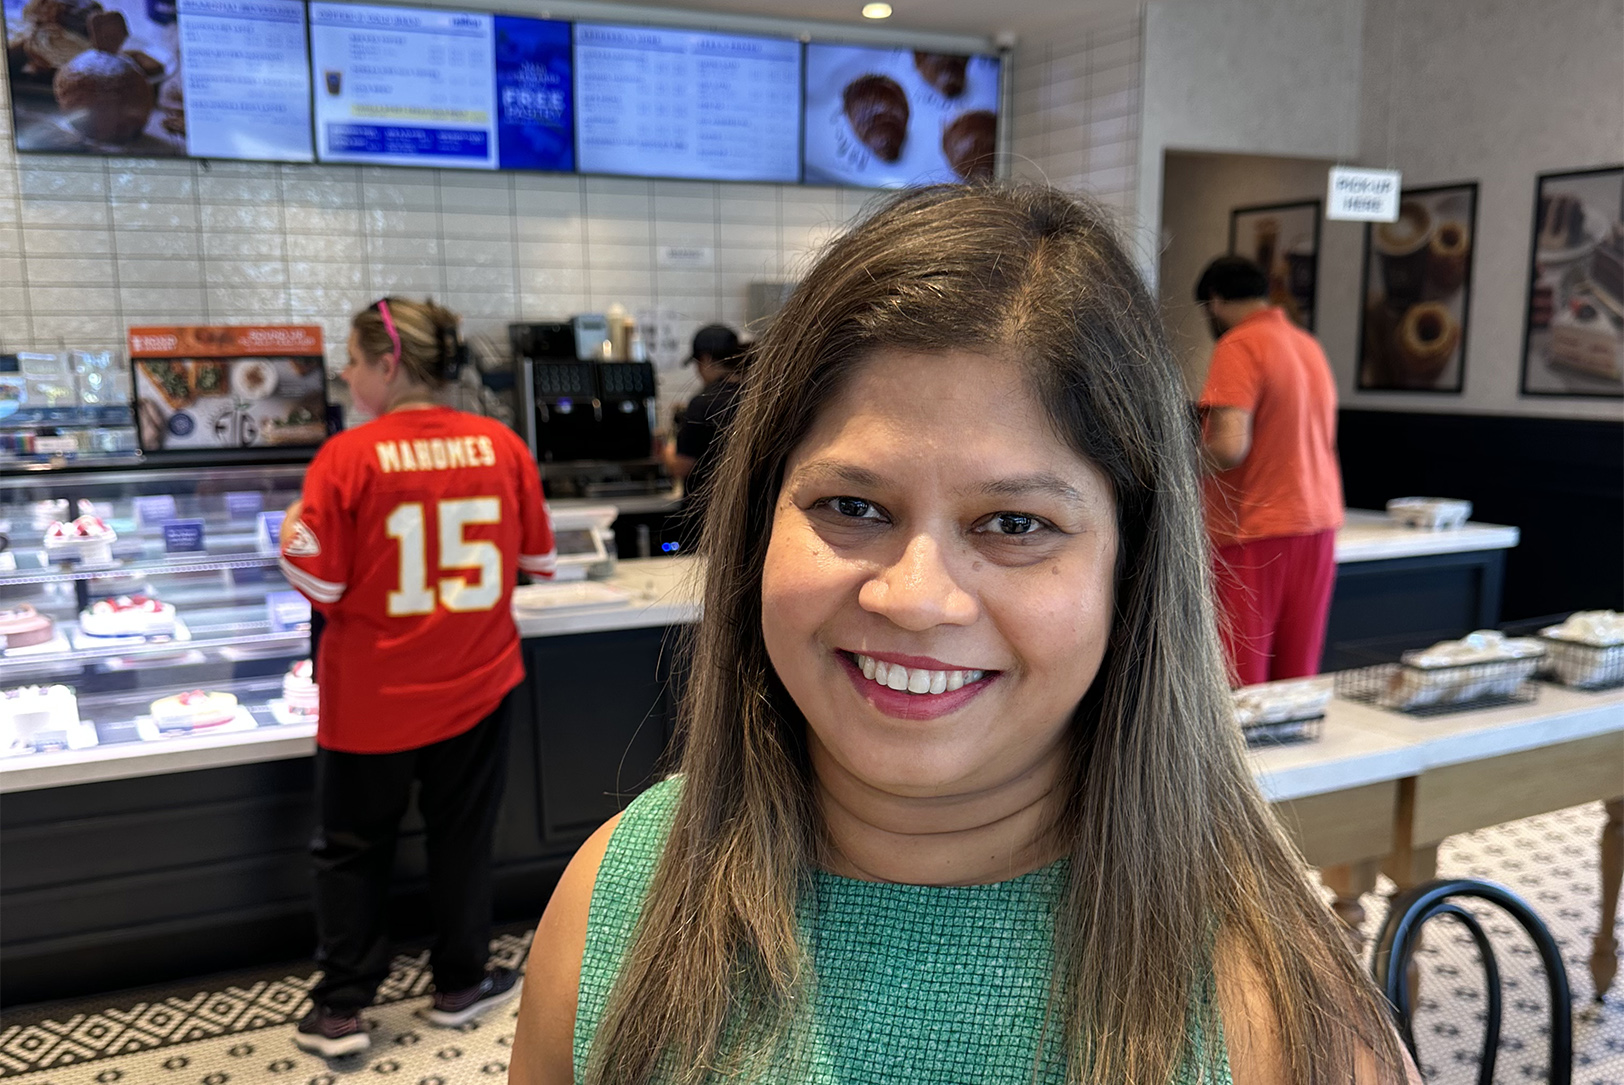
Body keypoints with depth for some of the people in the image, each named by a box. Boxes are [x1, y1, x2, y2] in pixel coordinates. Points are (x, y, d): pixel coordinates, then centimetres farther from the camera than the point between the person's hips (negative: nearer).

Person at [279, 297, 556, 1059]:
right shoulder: (502, 445, -6)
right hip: (475, 683, 2)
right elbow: (538, 560, 3)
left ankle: (340, 1011, 23)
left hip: (372, 696, -2)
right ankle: (460, 985, 31)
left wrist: (293, 532, 6)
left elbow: (318, 585, -12)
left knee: (353, 849, 15)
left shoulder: (347, 458, -15)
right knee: (462, 839, 17)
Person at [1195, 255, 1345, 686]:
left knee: (1237, 685, -3)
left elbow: (1229, 447, -22)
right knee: (1298, 683, 11)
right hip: (1319, 525, 8)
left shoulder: (1239, 346, -10)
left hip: (1255, 533, -8)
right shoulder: (1311, 347, 15)